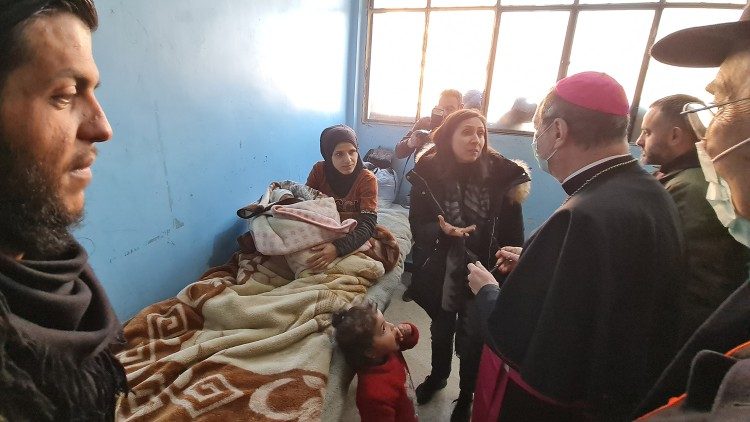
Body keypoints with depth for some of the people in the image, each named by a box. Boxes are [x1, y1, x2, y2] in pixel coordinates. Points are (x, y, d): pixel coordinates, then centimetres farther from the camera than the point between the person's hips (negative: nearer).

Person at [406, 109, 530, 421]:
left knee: (472, 339, 13)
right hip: (441, 271, 1)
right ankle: (438, 375, 53)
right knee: (441, 329, 23)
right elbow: (418, 223, -7)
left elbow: (512, 232, -7)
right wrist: (442, 230, -27)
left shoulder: (501, 173, -12)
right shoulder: (428, 172, -10)